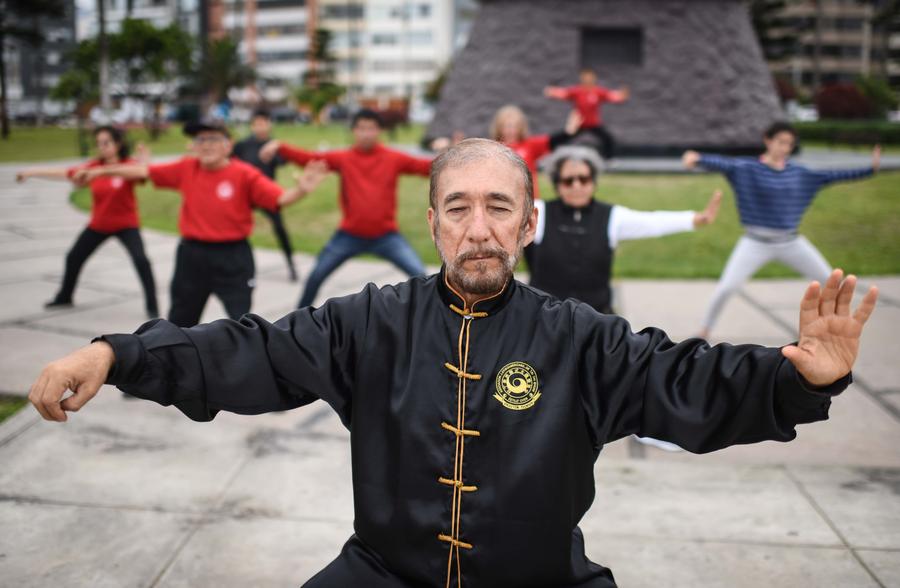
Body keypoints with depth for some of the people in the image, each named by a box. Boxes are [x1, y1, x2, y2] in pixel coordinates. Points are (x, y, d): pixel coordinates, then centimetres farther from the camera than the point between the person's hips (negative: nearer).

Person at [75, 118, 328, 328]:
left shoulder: (245, 175, -12)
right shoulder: (186, 169, 1)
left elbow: (280, 198, -21)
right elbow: (144, 171, 7)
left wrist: (301, 190, -42)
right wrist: (100, 171, 10)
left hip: (232, 257, -4)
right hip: (192, 254, 5)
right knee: (180, 318, 20)